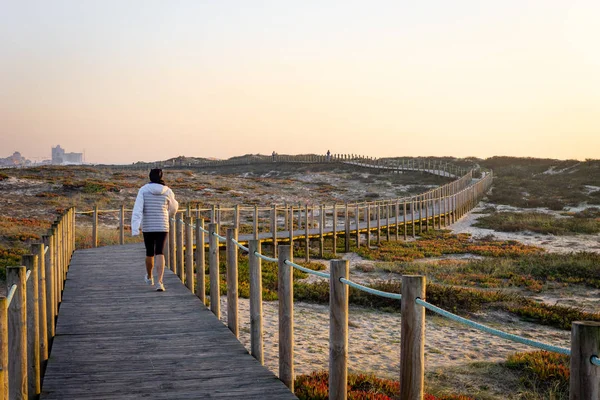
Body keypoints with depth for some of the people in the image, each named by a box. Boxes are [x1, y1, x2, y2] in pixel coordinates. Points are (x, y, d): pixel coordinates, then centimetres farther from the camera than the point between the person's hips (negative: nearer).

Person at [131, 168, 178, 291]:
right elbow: (174, 207, 16)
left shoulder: (143, 190, -4)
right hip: (162, 226, 0)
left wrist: (134, 229, -19)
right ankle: (159, 282, -22)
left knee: (149, 253, 19)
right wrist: (170, 214, 40)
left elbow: (138, 209, -14)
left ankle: (149, 277, 42)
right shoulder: (167, 191, 0)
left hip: (148, 227, 1)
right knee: (159, 254, -5)